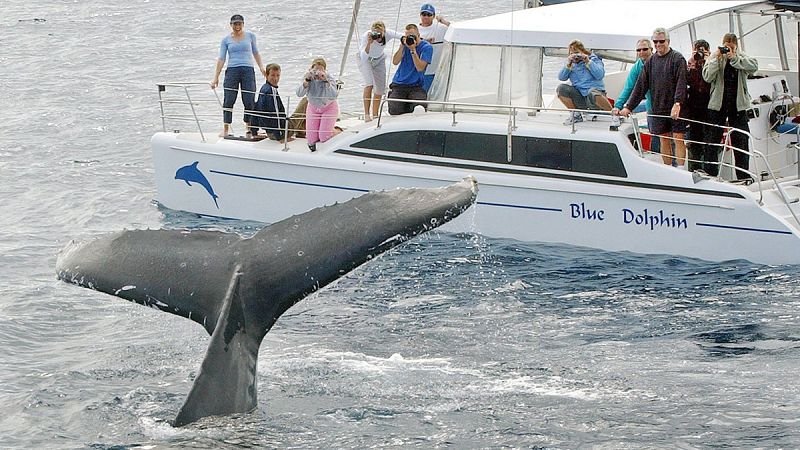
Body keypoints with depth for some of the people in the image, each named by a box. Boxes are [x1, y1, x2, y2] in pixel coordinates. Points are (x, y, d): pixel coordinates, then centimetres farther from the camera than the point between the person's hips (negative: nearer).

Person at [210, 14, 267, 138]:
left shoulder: (250, 36, 9)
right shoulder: (226, 40, 7)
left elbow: (255, 53, 20)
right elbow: (221, 59, 6)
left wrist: (261, 67, 10)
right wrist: (216, 77, 0)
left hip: (248, 70, 0)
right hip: (232, 70, 0)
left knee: (249, 101, -3)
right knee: (229, 100, -5)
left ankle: (248, 125, 13)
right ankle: (226, 129, 0)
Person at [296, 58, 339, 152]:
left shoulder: (329, 78, -25)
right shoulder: (308, 77, -17)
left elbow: (334, 95, -39)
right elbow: (299, 94, -28)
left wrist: (326, 81, -46)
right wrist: (307, 80, -40)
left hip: (329, 108, -3)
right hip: (313, 108, 3)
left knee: (324, 138, -13)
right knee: (311, 139, -5)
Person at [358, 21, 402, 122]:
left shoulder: (388, 34, -32)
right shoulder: (366, 36, -38)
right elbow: (363, 58, -44)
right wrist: (369, 43, -56)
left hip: (379, 59, 4)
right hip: (365, 59, -4)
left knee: (380, 89, 3)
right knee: (369, 83, -24)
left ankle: (375, 115, 20)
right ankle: (366, 114, -19)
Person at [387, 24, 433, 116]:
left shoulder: (427, 47, -3)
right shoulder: (406, 43, 8)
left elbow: (420, 68, -14)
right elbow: (395, 62, -4)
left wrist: (413, 50, -18)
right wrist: (402, 46, -14)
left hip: (416, 86, -2)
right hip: (399, 84, 2)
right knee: (394, 111, -18)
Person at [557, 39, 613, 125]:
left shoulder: (594, 59, 2)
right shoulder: (570, 63, 13)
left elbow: (600, 75, -13)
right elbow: (561, 78, 1)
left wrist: (588, 62, -16)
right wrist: (568, 65, -11)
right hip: (579, 98, 5)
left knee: (592, 93, -41)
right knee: (561, 88, -17)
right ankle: (576, 115, -2)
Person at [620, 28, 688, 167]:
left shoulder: (677, 59, -4)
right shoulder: (650, 61, 11)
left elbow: (681, 83, -16)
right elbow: (640, 86, 12)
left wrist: (677, 103, -29)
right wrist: (628, 106, 5)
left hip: (675, 109, -5)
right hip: (658, 109, 5)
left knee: (678, 138, -4)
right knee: (664, 140, 7)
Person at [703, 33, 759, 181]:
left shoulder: (741, 57, 3)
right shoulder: (714, 57, 0)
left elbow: (754, 66, -16)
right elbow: (707, 77, -11)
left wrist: (734, 58, -20)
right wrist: (717, 59, -17)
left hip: (738, 104, 0)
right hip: (718, 104, 0)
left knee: (741, 140, 0)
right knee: (713, 139, 5)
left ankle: (743, 176, 5)